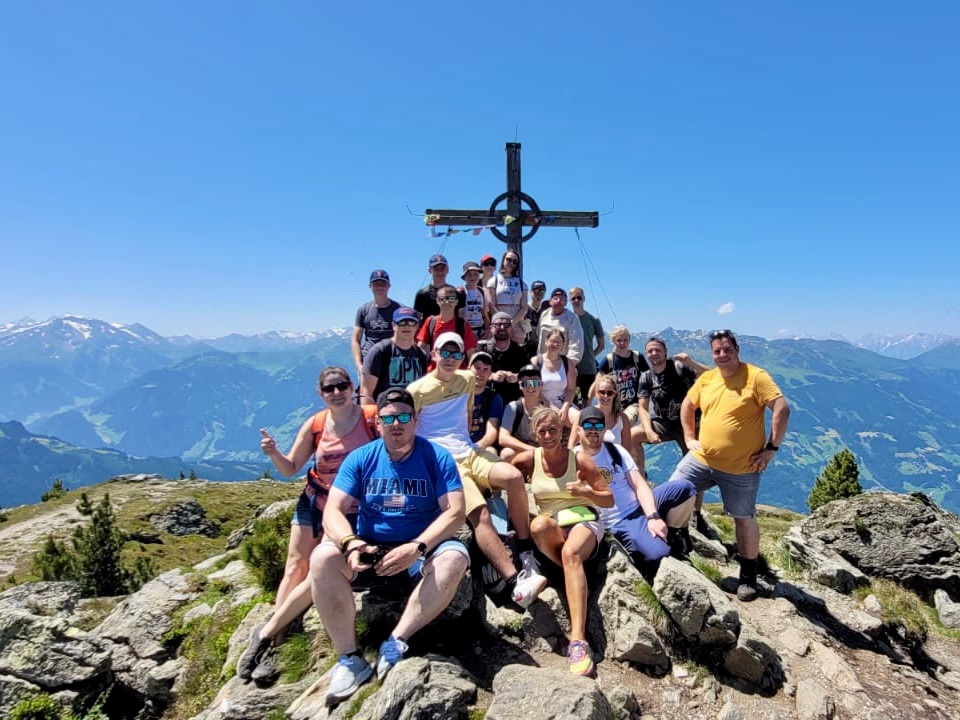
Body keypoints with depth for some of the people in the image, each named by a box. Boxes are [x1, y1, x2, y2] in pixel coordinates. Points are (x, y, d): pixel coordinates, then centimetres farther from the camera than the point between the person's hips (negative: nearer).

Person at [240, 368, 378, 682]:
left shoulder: (372, 417, -11)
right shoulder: (314, 425, -2)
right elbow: (290, 468, 5)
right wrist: (273, 453, -13)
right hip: (314, 502, 4)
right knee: (295, 566, 1)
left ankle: (266, 634, 6)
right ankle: (272, 642, 9)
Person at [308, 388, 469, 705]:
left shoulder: (437, 457, -6)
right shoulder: (360, 458, 0)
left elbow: (455, 512, -13)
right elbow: (333, 512, -6)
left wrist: (416, 548, -27)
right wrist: (350, 542, -28)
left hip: (421, 554, -1)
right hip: (369, 551, 2)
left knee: (455, 558, -31)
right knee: (323, 557, -25)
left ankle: (396, 643, -23)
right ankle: (349, 658, -16)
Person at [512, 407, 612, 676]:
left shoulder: (579, 459, 1)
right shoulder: (529, 459, 4)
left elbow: (609, 499, 5)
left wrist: (584, 492, -15)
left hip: (584, 520, -1)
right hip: (552, 527, 2)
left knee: (570, 552, -37)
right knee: (538, 524, -37)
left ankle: (578, 640, -44)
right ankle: (576, 573, -16)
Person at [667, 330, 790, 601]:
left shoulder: (755, 376, -12)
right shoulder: (706, 378, 4)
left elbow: (782, 409, -18)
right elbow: (687, 405, 19)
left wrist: (771, 448, -17)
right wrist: (689, 438, 11)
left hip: (741, 467, -4)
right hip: (701, 458, 5)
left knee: (744, 518, 10)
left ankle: (749, 576, 29)